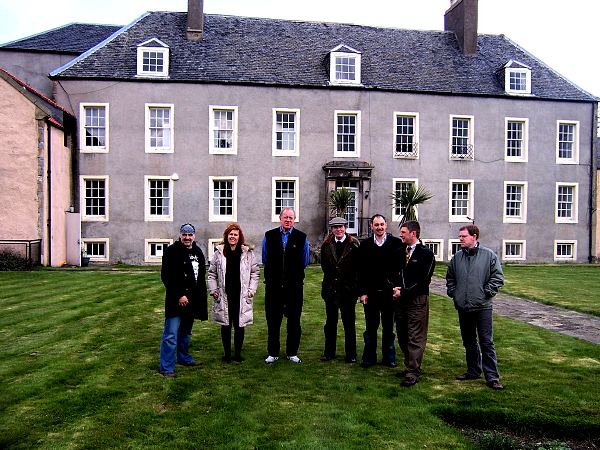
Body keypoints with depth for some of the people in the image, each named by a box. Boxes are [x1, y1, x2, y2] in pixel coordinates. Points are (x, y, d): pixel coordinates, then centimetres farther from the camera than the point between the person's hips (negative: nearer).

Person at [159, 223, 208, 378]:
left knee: (186, 333, 20)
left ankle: (184, 358, 36)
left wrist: (201, 298, 14)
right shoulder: (172, 251, -10)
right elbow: (167, 276, -15)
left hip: (192, 300, 7)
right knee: (171, 335, -6)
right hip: (177, 300, -7)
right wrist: (179, 295, -19)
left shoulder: (197, 252, 12)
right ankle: (166, 368, 0)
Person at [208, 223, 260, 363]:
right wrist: (213, 290, 0)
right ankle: (227, 353, 22)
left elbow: (255, 273, 7)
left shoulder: (248, 253, 2)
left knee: (240, 325, 5)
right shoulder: (219, 253, 3)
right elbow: (212, 273, 8)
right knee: (226, 325, 9)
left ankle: (238, 354, 19)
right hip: (224, 296, 0)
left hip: (241, 297, 0)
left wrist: (251, 290, 0)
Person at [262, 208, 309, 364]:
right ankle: (273, 353, 21)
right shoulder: (269, 236, 3)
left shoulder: (302, 238, 0)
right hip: (274, 286, 1)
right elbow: (265, 260, 13)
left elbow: (304, 262, 10)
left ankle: (292, 353, 22)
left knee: (294, 321, 8)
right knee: (273, 320, 8)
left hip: (294, 286, 0)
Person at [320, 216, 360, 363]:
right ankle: (329, 352, 24)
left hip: (348, 289, -3)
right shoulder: (326, 245, 4)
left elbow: (358, 266, -4)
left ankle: (351, 354, 18)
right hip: (330, 289, 3)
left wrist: (354, 285, -4)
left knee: (349, 323, 6)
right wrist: (331, 278, 10)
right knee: (330, 322, 12)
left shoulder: (353, 244, -7)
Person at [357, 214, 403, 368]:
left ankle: (389, 357, 23)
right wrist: (362, 292, -3)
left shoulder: (396, 243, -1)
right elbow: (361, 270, 2)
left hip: (389, 292, -1)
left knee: (388, 327, 11)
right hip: (370, 292, 1)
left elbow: (400, 266, -4)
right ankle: (369, 358, 19)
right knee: (370, 328, 9)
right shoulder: (365, 244, 3)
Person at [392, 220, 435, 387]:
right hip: (401, 299, 7)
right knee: (402, 337, 14)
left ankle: (413, 373, 5)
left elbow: (424, 281, -13)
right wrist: (395, 288, -1)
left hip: (417, 300, -7)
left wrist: (404, 293, -13)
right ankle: (410, 367, 27)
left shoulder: (426, 253, -7)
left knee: (416, 338, -1)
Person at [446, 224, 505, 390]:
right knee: (468, 342, 15)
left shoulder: (489, 255, -5)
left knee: (486, 342, -2)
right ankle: (473, 371, 29)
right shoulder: (457, 257, 7)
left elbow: (498, 277, -3)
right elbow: (450, 277, 19)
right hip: (463, 307, 5)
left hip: (482, 306, -4)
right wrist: (453, 292, 8)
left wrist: (487, 293, -8)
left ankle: (492, 377, 6)